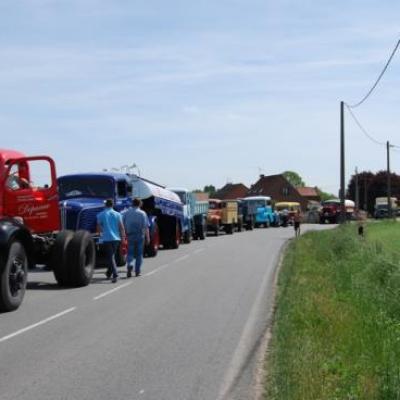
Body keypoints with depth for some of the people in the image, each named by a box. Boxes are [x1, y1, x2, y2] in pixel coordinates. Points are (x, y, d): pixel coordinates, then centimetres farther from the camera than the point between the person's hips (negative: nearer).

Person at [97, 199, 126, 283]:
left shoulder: (100, 215, -2)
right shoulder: (118, 214, 2)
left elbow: (99, 228, 4)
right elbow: (121, 228, -1)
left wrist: (101, 234, 24)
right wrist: (123, 238, 6)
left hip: (106, 238, -3)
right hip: (116, 238, 3)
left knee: (110, 257, -5)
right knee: (111, 256, 20)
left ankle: (115, 275, -19)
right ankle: (109, 273, 32)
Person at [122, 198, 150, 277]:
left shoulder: (126, 213, 3)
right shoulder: (142, 213, -4)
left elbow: (122, 225, 2)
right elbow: (146, 226, -7)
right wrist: (148, 237, -1)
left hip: (130, 235, 1)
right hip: (140, 235, -1)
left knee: (130, 253, 7)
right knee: (139, 254, 8)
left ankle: (130, 265, -21)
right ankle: (137, 271, 10)